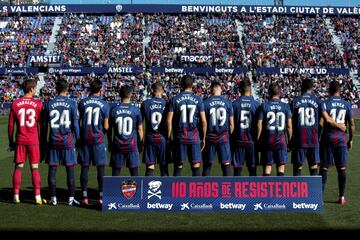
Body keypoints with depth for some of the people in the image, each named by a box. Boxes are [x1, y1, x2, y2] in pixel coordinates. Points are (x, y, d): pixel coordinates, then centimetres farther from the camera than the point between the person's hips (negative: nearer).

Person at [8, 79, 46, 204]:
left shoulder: (15, 104, 2)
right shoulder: (38, 104, -4)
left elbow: (11, 125, 4)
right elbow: (41, 124, -2)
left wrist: (11, 142, 12)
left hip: (20, 140, 2)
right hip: (33, 141, -2)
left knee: (18, 167, 8)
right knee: (35, 168, 2)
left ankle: (16, 196, 9)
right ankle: (38, 197, 2)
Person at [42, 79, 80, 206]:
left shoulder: (49, 104, 4)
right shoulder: (71, 104, -2)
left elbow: (45, 124, 6)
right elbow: (75, 124, -3)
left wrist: (44, 141, 14)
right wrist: (78, 139, 5)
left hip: (54, 142, 2)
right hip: (68, 141, -2)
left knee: (52, 169, 6)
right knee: (70, 170, 3)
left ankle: (53, 198, 8)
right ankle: (71, 198, 4)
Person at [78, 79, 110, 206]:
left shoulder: (82, 102, 1)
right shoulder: (105, 105, -3)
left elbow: (77, 122, 2)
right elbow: (106, 126, -3)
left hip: (85, 138, 2)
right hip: (98, 139, -2)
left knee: (84, 167, 6)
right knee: (101, 167, 5)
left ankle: (84, 196, 9)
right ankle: (101, 196, 7)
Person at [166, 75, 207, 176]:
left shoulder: (175, 99, 0)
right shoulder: (198, 99, 0)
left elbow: (169, 121, -3)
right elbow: (204, 121, -2)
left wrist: (169, 137, 6)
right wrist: (203, 138, 8)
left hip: (179, 137, 0)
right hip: (194, 137, 0)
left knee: (178, 167, 7)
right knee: (196, 167, 4)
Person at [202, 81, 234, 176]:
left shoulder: (205, 103, -4)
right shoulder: (227, 102, -1)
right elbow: (231, 124, 1)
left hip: (210, 137, 0)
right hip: (224, 137, 0)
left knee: (207, 165, 9)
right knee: (226, 165, 4)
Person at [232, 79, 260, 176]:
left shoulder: (235, 104, -4)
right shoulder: (256, 104, -4)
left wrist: (231, 138, 9)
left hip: (238, 140, 0)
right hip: (252, 140, 0)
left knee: (237, 168, 5)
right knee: (252, 168, 8)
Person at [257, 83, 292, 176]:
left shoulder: (264, 106, -3)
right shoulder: (285, 106, 0)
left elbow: (259, 125, -5)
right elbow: (289, 126, -2)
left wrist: (257, 139, 4)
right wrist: (290, 140, 9)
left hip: (267, 140, 0)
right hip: (281, 140, 0)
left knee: (267, 165, 6)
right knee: (281, 165, 7)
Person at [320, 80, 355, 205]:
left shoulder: (325, 104, -6)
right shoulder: (346, 105, 3)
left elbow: (320, 123, -9)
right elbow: (352, 125, 4)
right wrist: (351, 140, 14)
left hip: (328, 138, -2)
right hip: (341, 138, 2)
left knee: (324, 168, 3)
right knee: (342, 169, 9)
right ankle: (342, 197, 13)